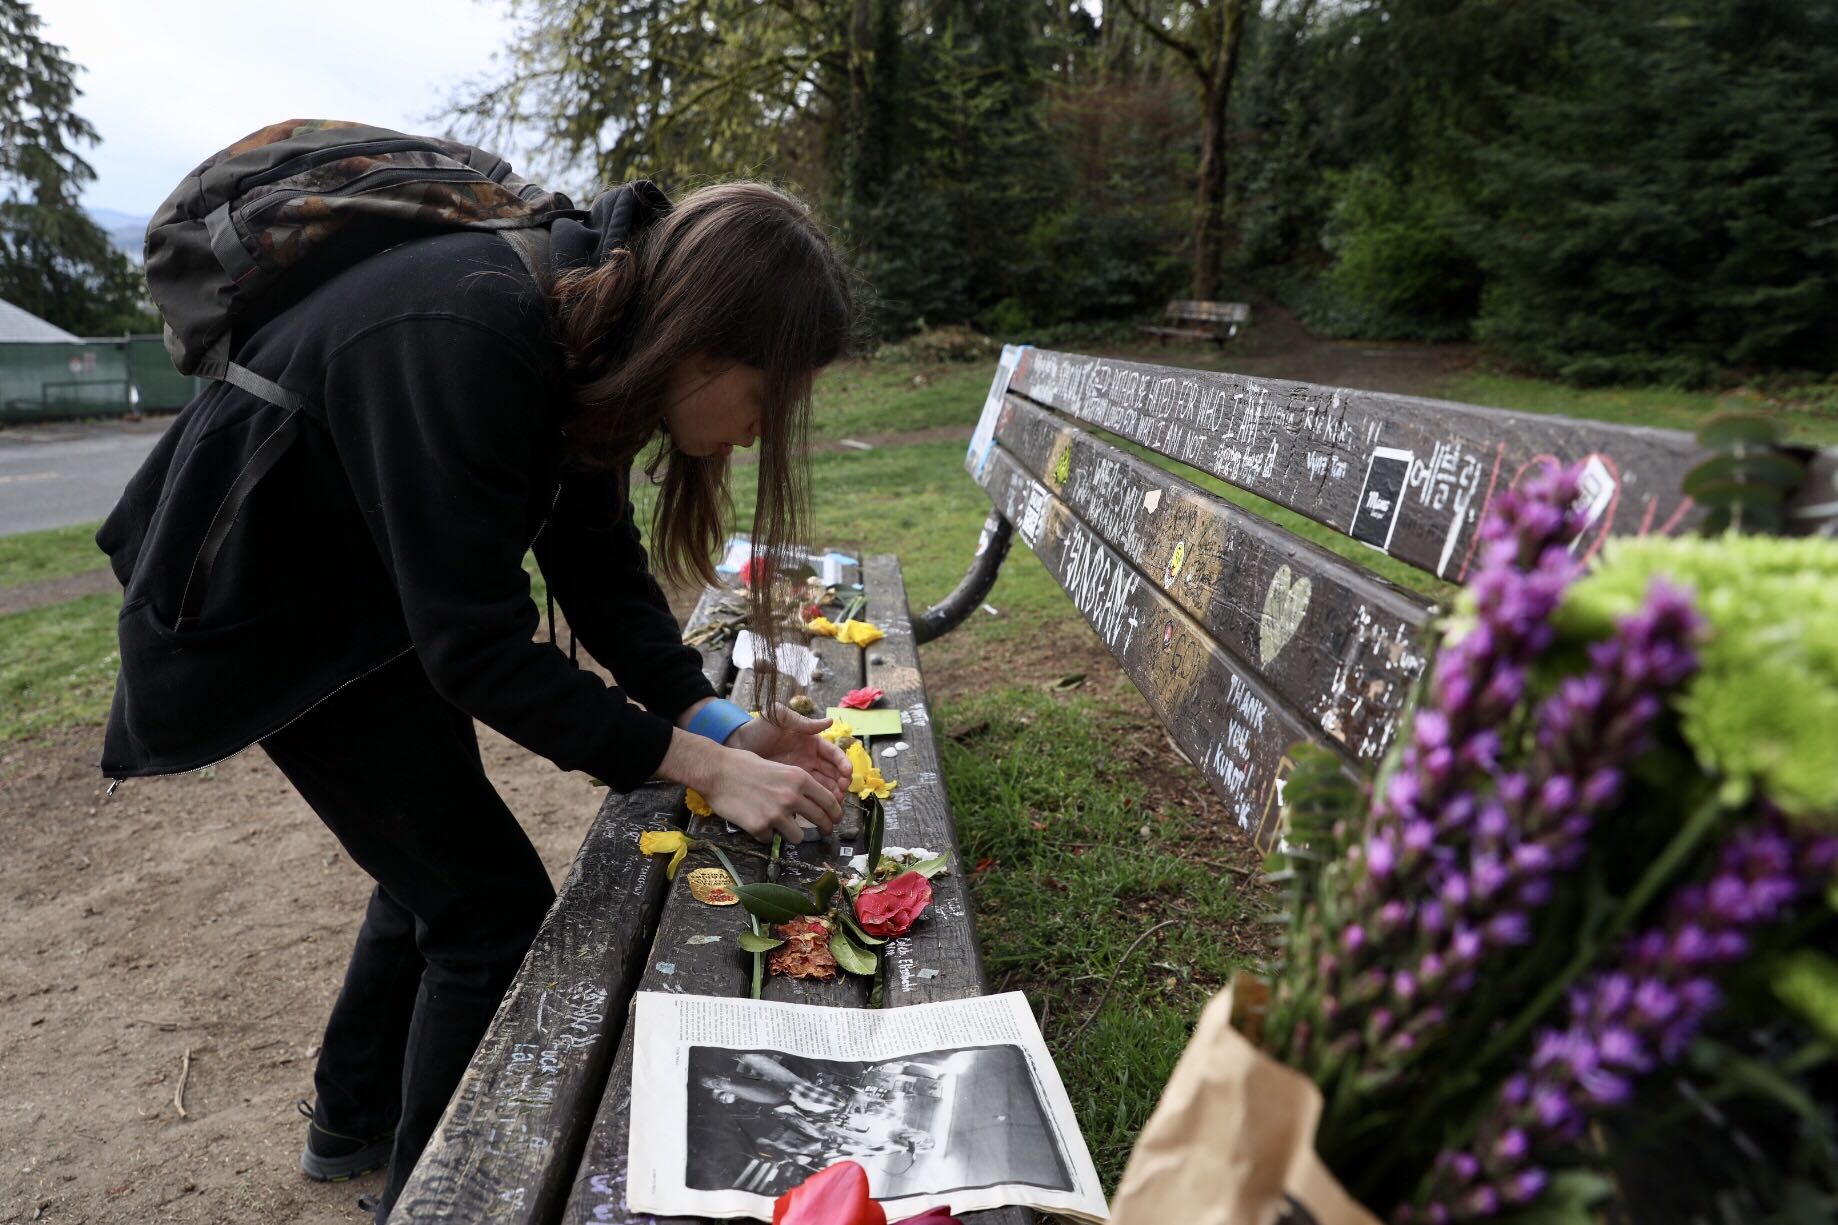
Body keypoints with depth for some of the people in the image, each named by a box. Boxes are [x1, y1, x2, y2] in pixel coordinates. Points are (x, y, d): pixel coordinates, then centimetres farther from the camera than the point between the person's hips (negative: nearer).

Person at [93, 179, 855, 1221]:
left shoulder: (589, 326, -9)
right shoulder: (465, 345, -36)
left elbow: (600, 567, -6)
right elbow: (478, 648, -33)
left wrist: (716, 721, -16)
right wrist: (702, 767, -31)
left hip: (380, 594, 9)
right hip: (267, 615, -8)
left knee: (437, 862, 20)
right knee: (492, 906, -4)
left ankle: (354, 1121, 43)